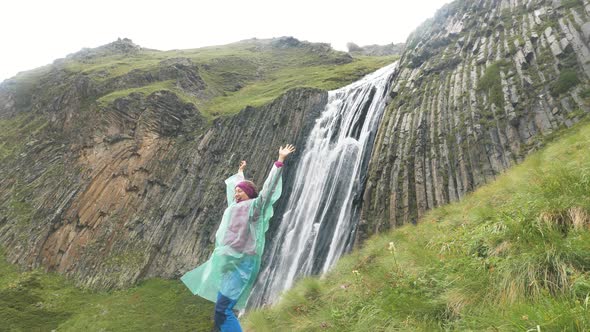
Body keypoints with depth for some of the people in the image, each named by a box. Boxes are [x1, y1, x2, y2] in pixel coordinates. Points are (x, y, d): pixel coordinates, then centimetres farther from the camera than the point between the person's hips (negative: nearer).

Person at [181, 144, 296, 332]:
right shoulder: (236, 206, 18)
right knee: (223, 310, 9)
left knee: (222, 310, -17)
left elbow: (269, 186, -12)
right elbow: (238, 185, 35)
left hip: (241, 263, -9)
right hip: (228, 262, 9)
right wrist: (240, 172, 51)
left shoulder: (254, 206, -4)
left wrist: (280, 161, -15)